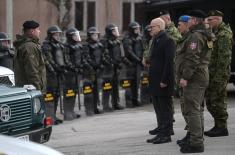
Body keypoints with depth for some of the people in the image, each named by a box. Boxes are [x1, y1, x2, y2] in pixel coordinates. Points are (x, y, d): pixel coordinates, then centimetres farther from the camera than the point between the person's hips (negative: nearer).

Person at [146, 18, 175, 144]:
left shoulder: (167, 41, -14)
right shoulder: (155, 40, 15)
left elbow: (169, 62, -20)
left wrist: (164, 80, -22)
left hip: (163, 81, -9)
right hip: (155, 80, 9)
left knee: (165, 108, -5)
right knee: (157, 106, 18)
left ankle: (166, 134, -3)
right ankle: (162, 127, 30)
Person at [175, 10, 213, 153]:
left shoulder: (195, 36, -16)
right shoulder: (205, 36, 18)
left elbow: (193, 58, -23)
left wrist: (185, 76, -22)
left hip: (193, 78, -11)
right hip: (203, 76, 11)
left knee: (192, 110, -10)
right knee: (197, 110, 17)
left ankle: (196, 143, -11)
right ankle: (197, 139, 25)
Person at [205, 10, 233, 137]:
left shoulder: (224, 34, -15)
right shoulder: (214, 33, 16)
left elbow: (224, 57, -20)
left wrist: (219, 76, -22)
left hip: (219, 74, -10)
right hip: (211, 73, 10)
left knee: (217, 101, -4)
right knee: (210, 101, 13)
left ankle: (222, 128, 3)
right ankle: (218, 125, 21)